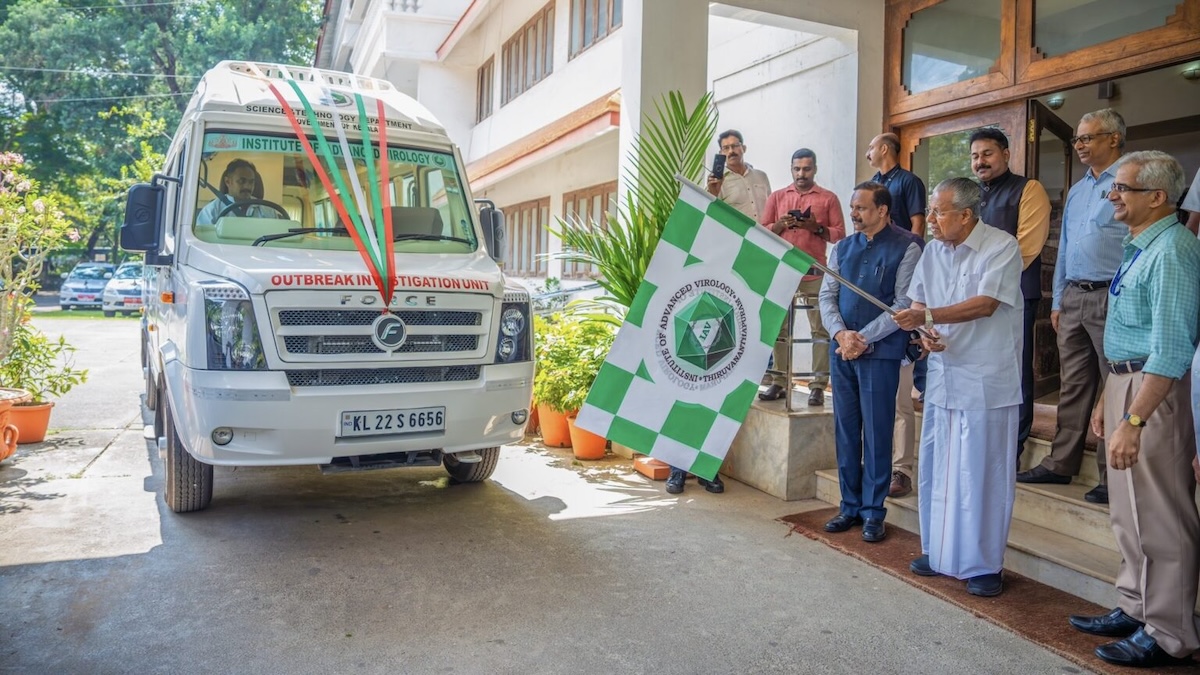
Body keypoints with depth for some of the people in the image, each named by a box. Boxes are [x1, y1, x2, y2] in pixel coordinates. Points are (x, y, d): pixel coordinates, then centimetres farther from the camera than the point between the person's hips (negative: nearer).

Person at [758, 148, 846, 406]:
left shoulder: (828, 198, 8)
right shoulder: (777, 197, 15)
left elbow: (840, 235, 3)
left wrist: (816, 227, -13)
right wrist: (781, 224, -8)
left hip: (814, 272, -2)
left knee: (820, 329, -5)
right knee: (779, 327, 4)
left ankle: (818, 386, -1)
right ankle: (779, 383, 11)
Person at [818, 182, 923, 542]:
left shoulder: (906, 248, -3)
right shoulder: (842, 248, 13)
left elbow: (904, 304, -10)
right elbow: (827, 296, 7)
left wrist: (863, 338, -13)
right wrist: (841, 333, -9)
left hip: (880, 353, -5)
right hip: (841, 350, 5)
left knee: (876, 432, 1)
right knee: (845, 430, 10)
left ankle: (873, 512, 12)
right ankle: (850, 506, 22)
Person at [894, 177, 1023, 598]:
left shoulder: (1002, 247, -10)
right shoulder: (933, 251, 10)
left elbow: (985, 304, -20)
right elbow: (918, 303, 12)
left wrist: (928, 317, -26)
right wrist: (925, 334, -7)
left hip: (987, 380, -6)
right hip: (942, 374, 6)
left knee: (984, 474, 1)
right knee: (936, 467, 11)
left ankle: (985, 564, 14)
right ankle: (938, 551, 26)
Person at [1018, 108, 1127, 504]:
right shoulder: (1077, 190, 18)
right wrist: (1058, 301, 17)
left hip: (1111, 298, -7)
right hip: (1073, 298, 7)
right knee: (1072, 386, 12)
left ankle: (1113, 477, 8)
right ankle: (1061, 464, 19)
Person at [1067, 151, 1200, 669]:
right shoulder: (1136, 248, 13)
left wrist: (1134, 419, -28)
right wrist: (1108, 399, 20)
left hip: (1156, 393, -10)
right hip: (1125, 382, 10)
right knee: (1128, 511, 18)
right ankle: (1134, 610, 33)